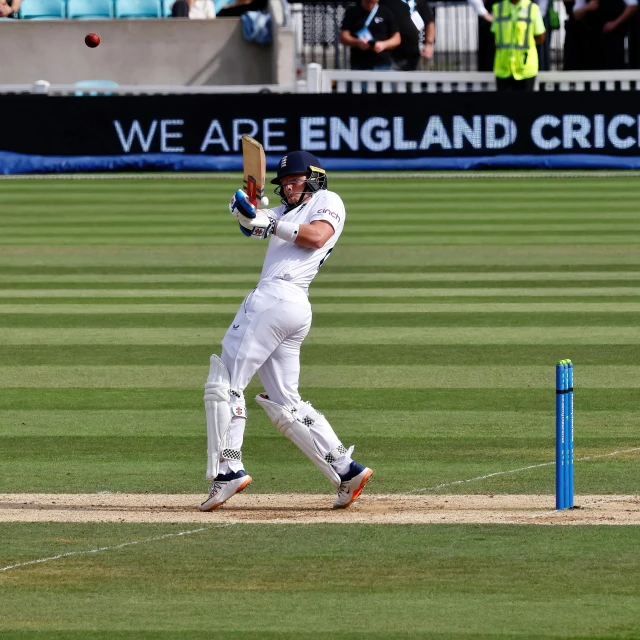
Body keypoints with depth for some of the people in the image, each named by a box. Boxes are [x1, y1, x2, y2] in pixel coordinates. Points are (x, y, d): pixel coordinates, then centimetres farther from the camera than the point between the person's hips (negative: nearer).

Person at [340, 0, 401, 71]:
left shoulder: (386, 13, 5)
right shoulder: (352, 13, 6)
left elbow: (397, 39, 6)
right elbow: (343, 37, 1)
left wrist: (383, 45, -15)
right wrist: (358, 42, -19)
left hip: (381, 65, -1)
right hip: (359, 65, 1)